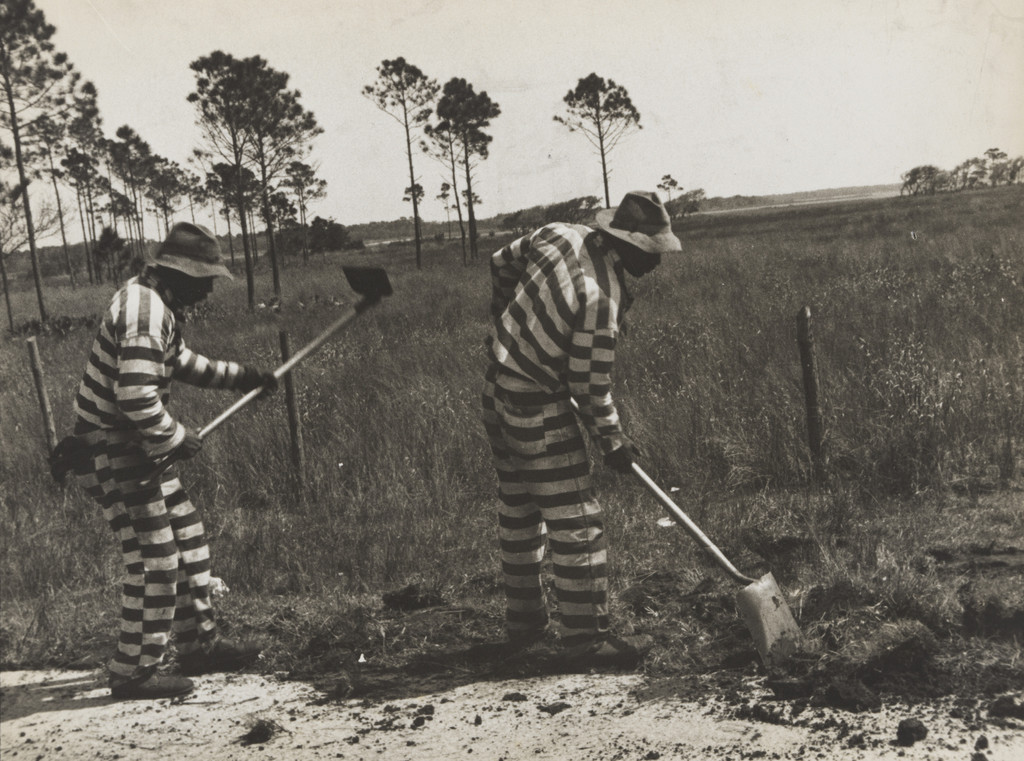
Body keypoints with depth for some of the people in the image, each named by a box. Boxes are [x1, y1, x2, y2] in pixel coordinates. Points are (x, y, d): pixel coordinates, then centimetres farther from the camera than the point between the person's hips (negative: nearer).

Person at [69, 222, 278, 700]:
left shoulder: (156, 304, 11)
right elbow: (135, 394, -32)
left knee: (187, 539, 16)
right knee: (155, 562, -5)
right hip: (112, 455, -11)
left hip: (137, 450, 11)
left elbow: (182, 362, 29)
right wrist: (176, 438, -19)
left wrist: (239, 377, 23)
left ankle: (198, 644, 28)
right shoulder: (144, 310, -22)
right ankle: (133, 673, 6)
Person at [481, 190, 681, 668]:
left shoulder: (559, 234, -1)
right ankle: (585, 638, 6)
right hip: (538, 409, -10)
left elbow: (502, 262, 16)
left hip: (498, 388, 10)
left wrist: (507, 322, 29)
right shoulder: (601, 299, -25)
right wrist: (612, 440, -3)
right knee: (574, 522, -1)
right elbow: (590, 385, -18)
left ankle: (523, 620, 32)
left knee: (517, 509, 19)